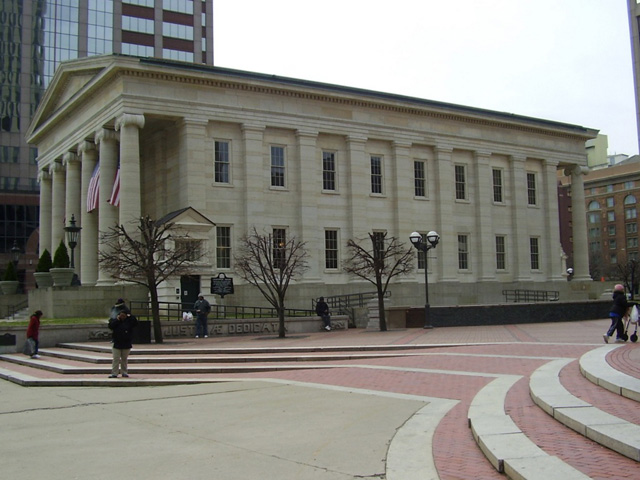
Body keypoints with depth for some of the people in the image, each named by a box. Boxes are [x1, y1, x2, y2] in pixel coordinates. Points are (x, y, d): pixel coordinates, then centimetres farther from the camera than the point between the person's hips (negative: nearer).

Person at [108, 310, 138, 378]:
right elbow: (110, 326, -14)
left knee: (124, 359, 10)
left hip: (126, 345, 1)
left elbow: (135, 323, -12)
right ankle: (114, 373, -1)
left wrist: (130, 316, -12)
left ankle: (124, 372, 18)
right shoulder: (115, 321, 1)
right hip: (117, 344, -1)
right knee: (116, 359, -3)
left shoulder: (129, 321, 2)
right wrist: (117, 320, -15)